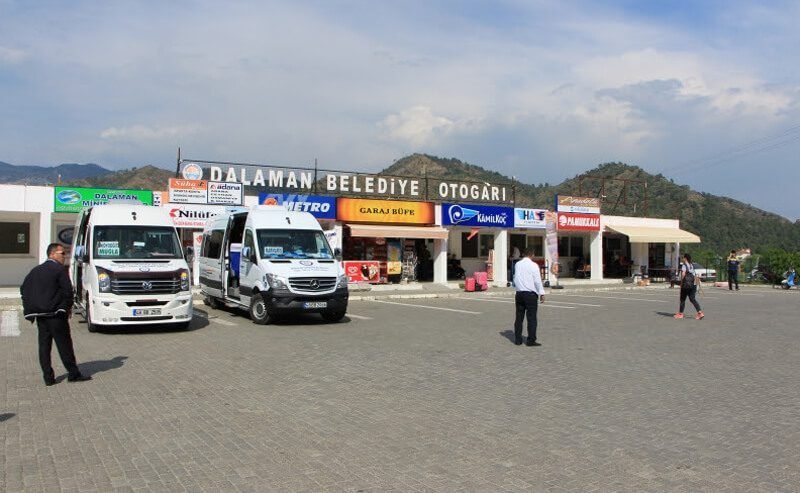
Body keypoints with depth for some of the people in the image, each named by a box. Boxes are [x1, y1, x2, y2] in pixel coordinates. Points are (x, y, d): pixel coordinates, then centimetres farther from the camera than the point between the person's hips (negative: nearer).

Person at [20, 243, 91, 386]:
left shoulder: (35, 270, 13)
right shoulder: (59, 269, -9)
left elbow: (23, 288, 12)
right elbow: (67, 290, -13)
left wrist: (29, 308, 14)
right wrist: (68, 307, 1)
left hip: (40, 315, 7)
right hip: (55, 315, -6)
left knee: (44, 345, 8)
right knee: (64, 344, 0)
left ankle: (48, 377, 9)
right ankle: (73, 373, 6)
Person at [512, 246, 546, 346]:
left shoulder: (517, 264, 6)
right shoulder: (533, 265, -9)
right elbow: (538, 280, -10)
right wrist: (541, 293, -6)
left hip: (519, 293, 5)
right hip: (530, 294, -5)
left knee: (519, 317, 11)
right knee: (531, 317, -1)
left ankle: (517, 339, 14)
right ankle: (531, 340, -2)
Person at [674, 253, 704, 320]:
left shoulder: (684, 265, -7)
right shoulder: (692, 266, 16)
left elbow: (683, 274, -20)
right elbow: (694, 276, 13)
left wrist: (681, 283, -11)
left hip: (686, 284, -7)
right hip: (693, 284, 7)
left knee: (682, 299, 5)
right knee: (692, 299, 5)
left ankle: (680, 313, 13)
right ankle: (700, 312, -9)